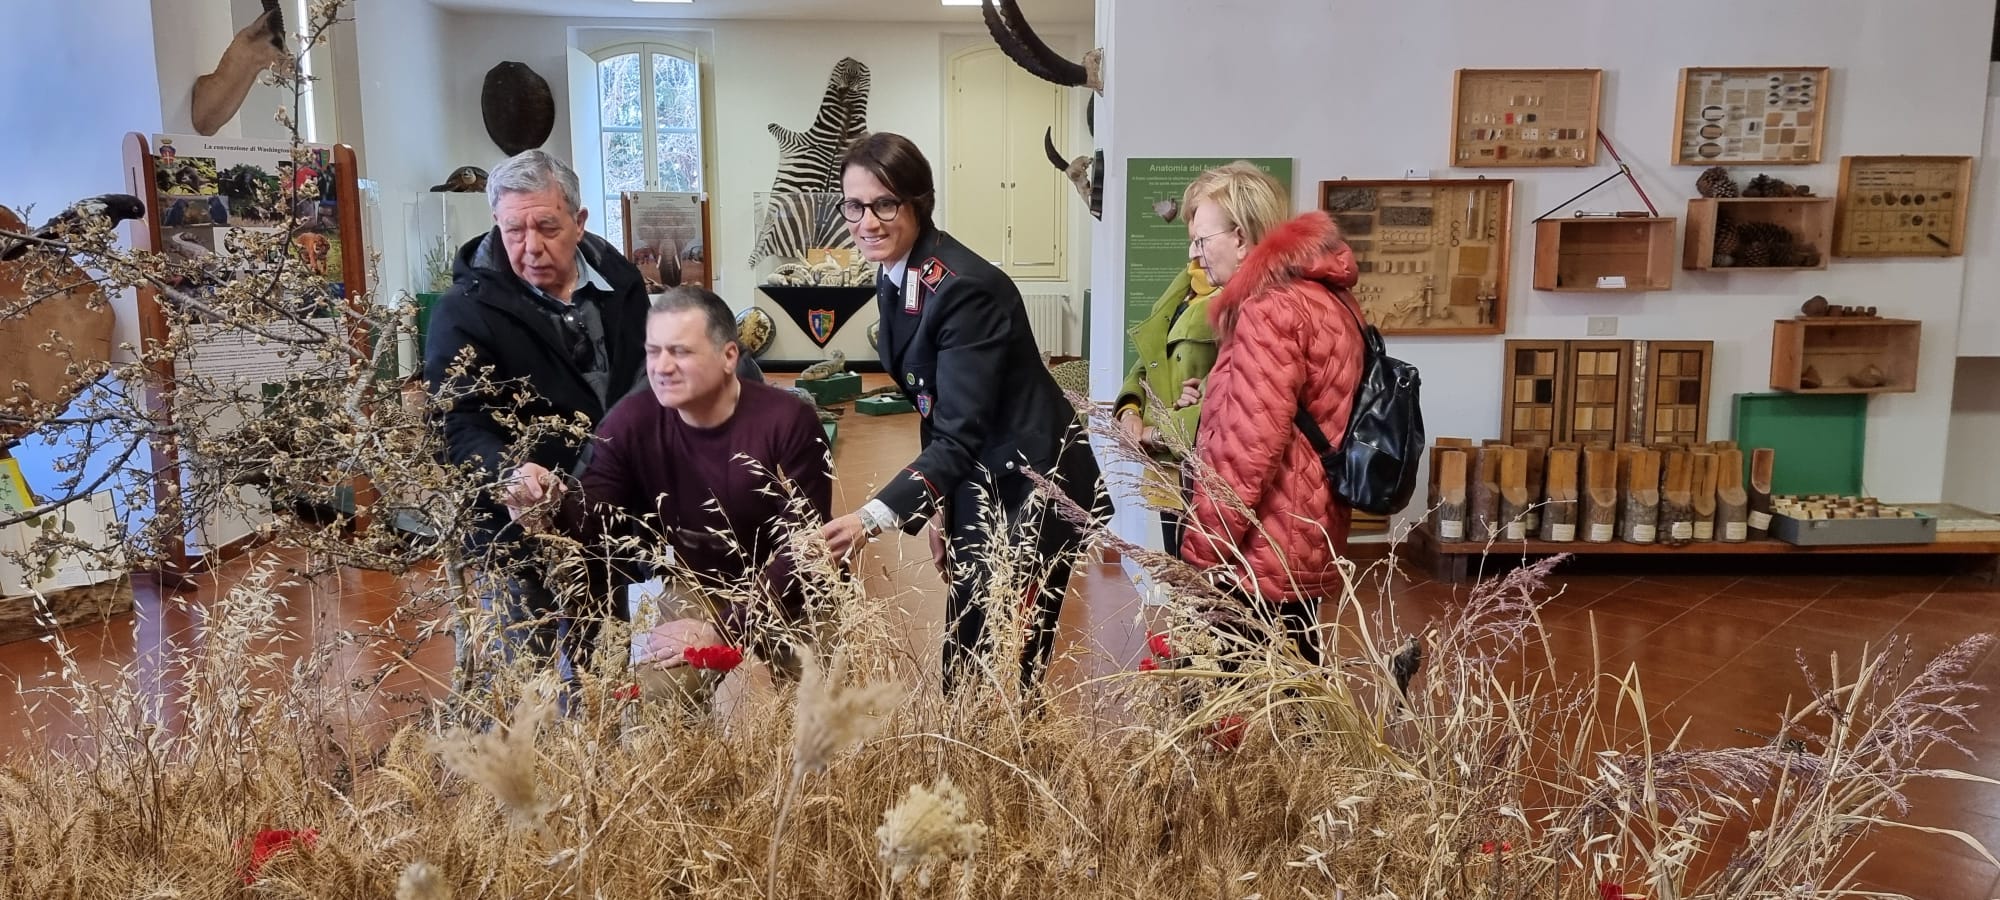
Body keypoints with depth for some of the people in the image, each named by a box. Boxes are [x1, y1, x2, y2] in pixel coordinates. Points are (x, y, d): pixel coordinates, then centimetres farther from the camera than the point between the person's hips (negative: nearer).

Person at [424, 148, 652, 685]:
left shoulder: (619, 281, 2)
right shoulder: (465, 310, -14)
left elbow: (648, 381, 15)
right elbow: (460, 427, -21)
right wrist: (509, 473, -41)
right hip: (515, 534, -5)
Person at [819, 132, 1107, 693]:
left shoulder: (963, 290, -24)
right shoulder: (895, 278, 2)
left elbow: (961, 435, -29)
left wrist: (874, 519, -39)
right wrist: (939, 504, 13)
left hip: (1029, 489, -9)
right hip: (976, 484, 9)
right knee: (962, 668, 14)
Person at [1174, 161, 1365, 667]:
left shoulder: (1270, 310, -17)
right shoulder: (1327, 295, 13)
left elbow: (1247, 453, -23)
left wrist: (1199, 557, -17)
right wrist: (1217, 401, 20)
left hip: (1258, 556, -10)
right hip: (1305, 544, 10)